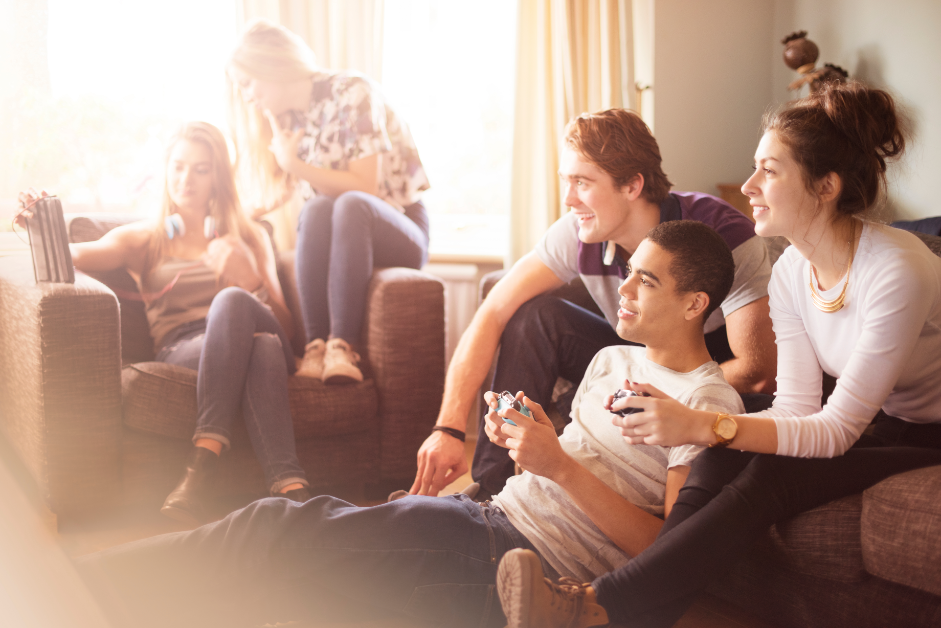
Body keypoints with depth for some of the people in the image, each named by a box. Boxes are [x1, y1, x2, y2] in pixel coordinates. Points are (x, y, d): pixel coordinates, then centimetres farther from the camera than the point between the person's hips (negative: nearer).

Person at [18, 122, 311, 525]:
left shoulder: (251, 237, 28)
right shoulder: (144, 239, 25)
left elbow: (284, 323, 17)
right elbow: (82, 255, 2)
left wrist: (249, 279, -2)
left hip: (261, 343, 1)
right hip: (182, 351, -1)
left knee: (232, 301, -37)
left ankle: (201, 470, -50)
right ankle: (290, 486, -51)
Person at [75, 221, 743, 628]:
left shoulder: (708, 403, -4)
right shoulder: (612, 360, 22)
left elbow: (668, 551, -11)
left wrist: (559, 467, -16)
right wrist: (518, 434, 3)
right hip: (492, 518, 8)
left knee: (289, 532, -18)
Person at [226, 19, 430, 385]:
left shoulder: (352, 94, -12)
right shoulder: (285, 118, 7)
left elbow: (365, 189, -16)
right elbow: (277, 197, 3)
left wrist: (295, 165, -20)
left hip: (400, 235, -4)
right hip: (344, 242, 4)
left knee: (350, 205, -37)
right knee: (317, 211, -31)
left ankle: (342, 346, -42)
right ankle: (317, 346, -37)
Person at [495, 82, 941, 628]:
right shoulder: (791, 273, -3)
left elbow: (836, 429, -28)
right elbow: (797, 408, -7)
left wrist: (703, 425, -39)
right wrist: (697, 425, -25)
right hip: (882, 425, 7)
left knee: (772, 476, -29)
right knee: (723, 458, -21)